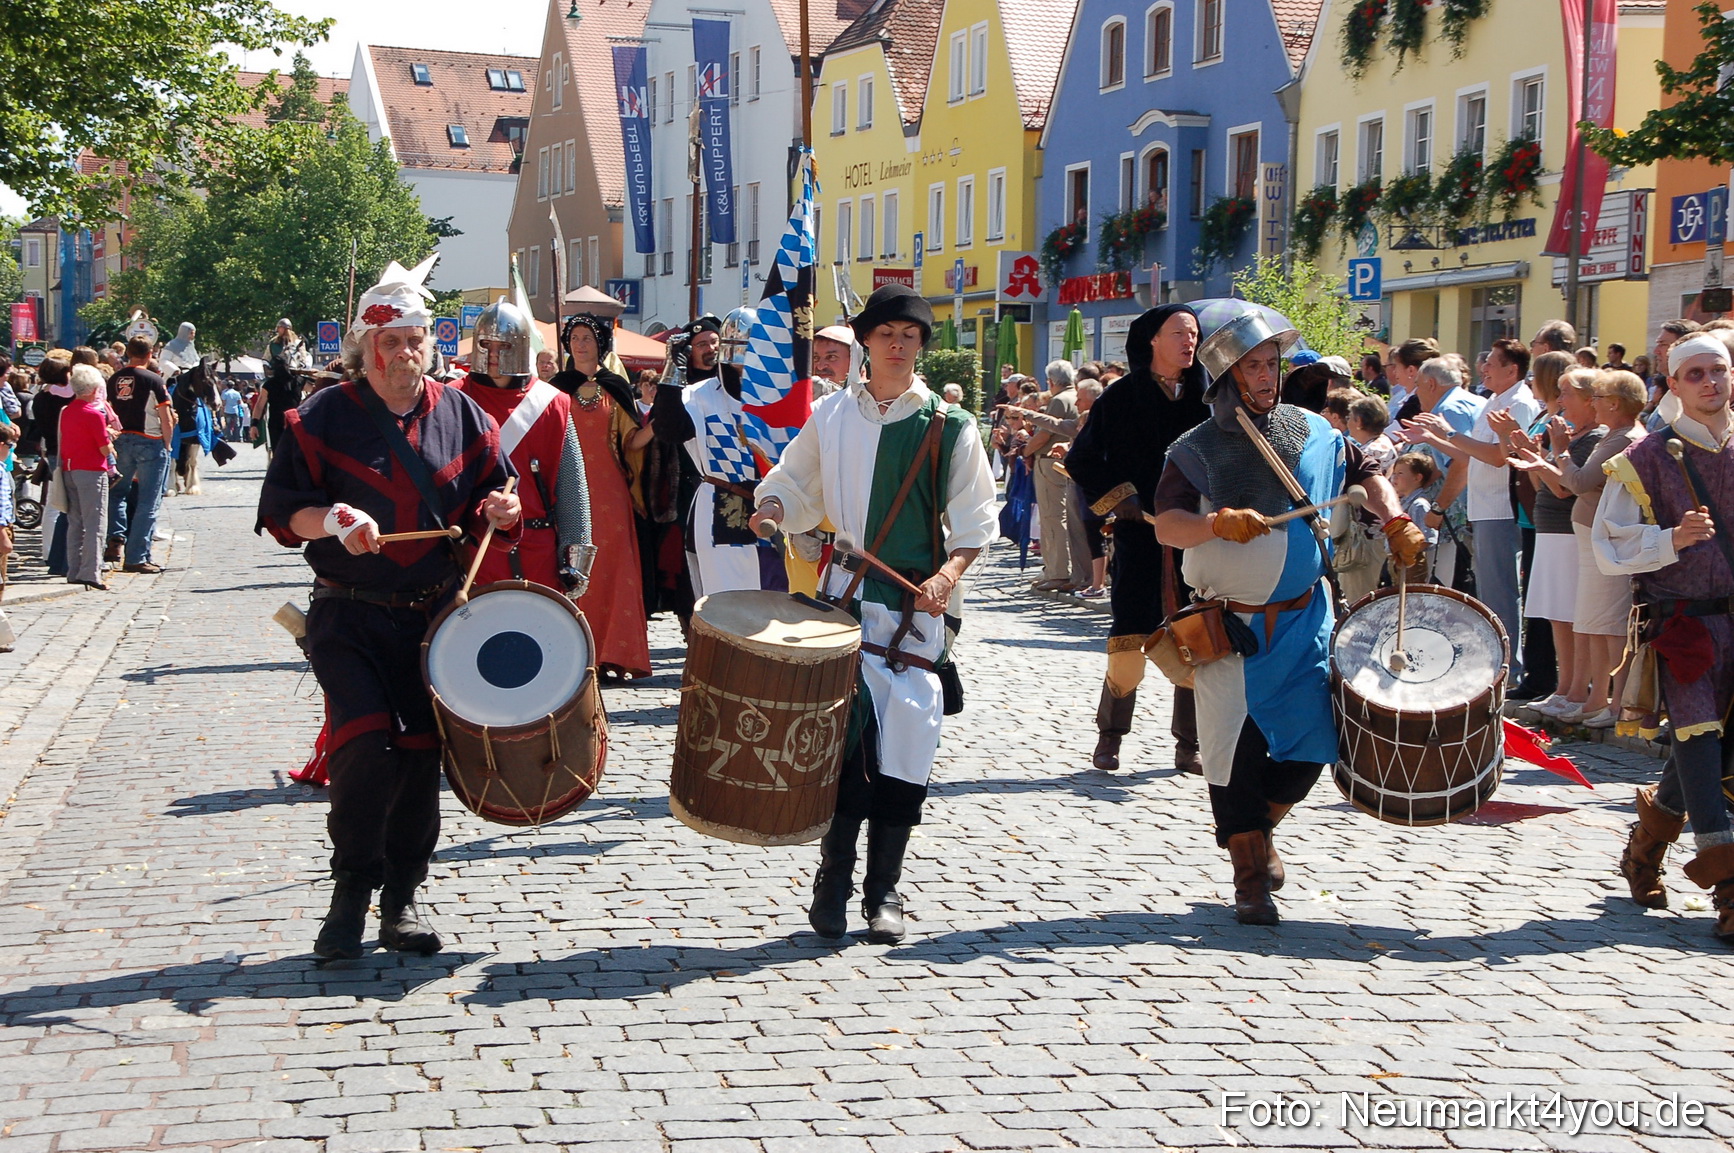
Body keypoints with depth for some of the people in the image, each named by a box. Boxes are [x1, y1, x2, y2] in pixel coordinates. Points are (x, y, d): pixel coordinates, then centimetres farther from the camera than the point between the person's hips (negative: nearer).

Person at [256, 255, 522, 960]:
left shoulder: (460, 414, 6)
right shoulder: (322, 418, -3)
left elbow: (493, 497, 14)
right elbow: (281, 508, -3)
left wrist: (498, 510, -9)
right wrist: (332, 521, -22)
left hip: (437, 614, 3)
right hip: (349, 617, -3)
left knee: (422, 753, 5)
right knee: (366, 745, -16)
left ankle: (402, 899, 19)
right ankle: (351, 890, 3)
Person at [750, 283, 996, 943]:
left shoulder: (949, 426, 1)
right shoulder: (832, 414, 8)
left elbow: (974, 520, 1)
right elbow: (796, 486, 16)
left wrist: (947, 574, -16)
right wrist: (772, 509, -6)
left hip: (919, 605, -1)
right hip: (846, 595, 1)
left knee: (905, 745, -3)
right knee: (845, 735, -6)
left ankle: (884, 890, 9)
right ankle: (833, 882, 6)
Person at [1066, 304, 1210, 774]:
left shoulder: (1205, 396, 6)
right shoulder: (1123, 396, 1)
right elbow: (1081, 459, 5)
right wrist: (1119, 496, -5)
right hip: (1140, 534, -2)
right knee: (1130, 643, -6)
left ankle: (1189, 745, 10)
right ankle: (1110, 735, 13)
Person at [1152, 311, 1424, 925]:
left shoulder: (1313, 432, 5)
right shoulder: (1197, 449, -4)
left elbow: (1366, 474, 19)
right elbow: (1166, 525, -15)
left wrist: (1396, 522, 2)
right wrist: (1217, 523, -33)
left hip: (1304, 620, 3)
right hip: (1229, 623, -2)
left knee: (1309, 745, -2)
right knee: (1236, 749, -4)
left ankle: (1259, 828, 28)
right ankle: (1250, 878, 9)